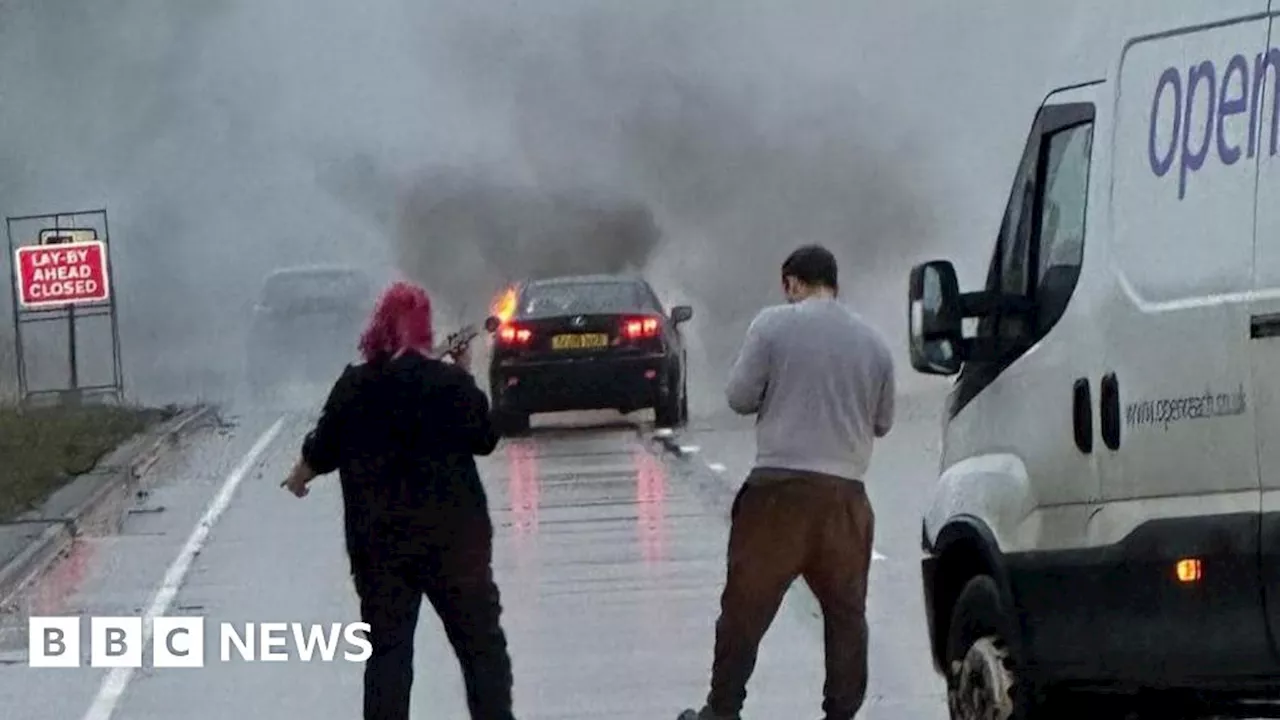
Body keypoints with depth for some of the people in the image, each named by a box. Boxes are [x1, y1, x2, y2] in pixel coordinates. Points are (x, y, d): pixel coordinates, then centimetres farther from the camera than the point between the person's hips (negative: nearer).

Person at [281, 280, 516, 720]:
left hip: (378, 540, 2)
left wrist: (299, 477, 27)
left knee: (387, 650, 7)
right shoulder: (452, 383, -10)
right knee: (480, 642, 7)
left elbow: (323, 448, 6)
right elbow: (485, 439, 3)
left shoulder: (353, 386, -4)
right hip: (454, 535, -2)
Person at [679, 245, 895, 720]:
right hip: (845, 493, 3)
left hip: (780, 488, -3)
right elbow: (883, 422, 16)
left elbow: (739, 396, -2)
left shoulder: (774, 325, -3)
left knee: (747, 602, 5)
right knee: (845, 610, 10)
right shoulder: (873, 342, 9)